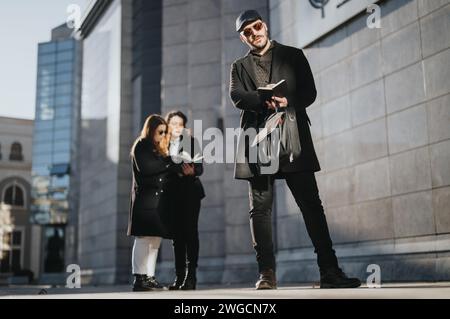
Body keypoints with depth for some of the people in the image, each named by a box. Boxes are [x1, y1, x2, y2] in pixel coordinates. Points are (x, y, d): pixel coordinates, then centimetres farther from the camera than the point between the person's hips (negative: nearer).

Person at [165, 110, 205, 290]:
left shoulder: (191, 142, 5)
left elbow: (200, 167, -4)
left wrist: (192, 171, -23)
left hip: (190, 191, -2)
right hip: (172, 193, 3)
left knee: (190, 232, -8)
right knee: (177, 234, 3)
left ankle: (191, 276, -8)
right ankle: (179, 277, 7)